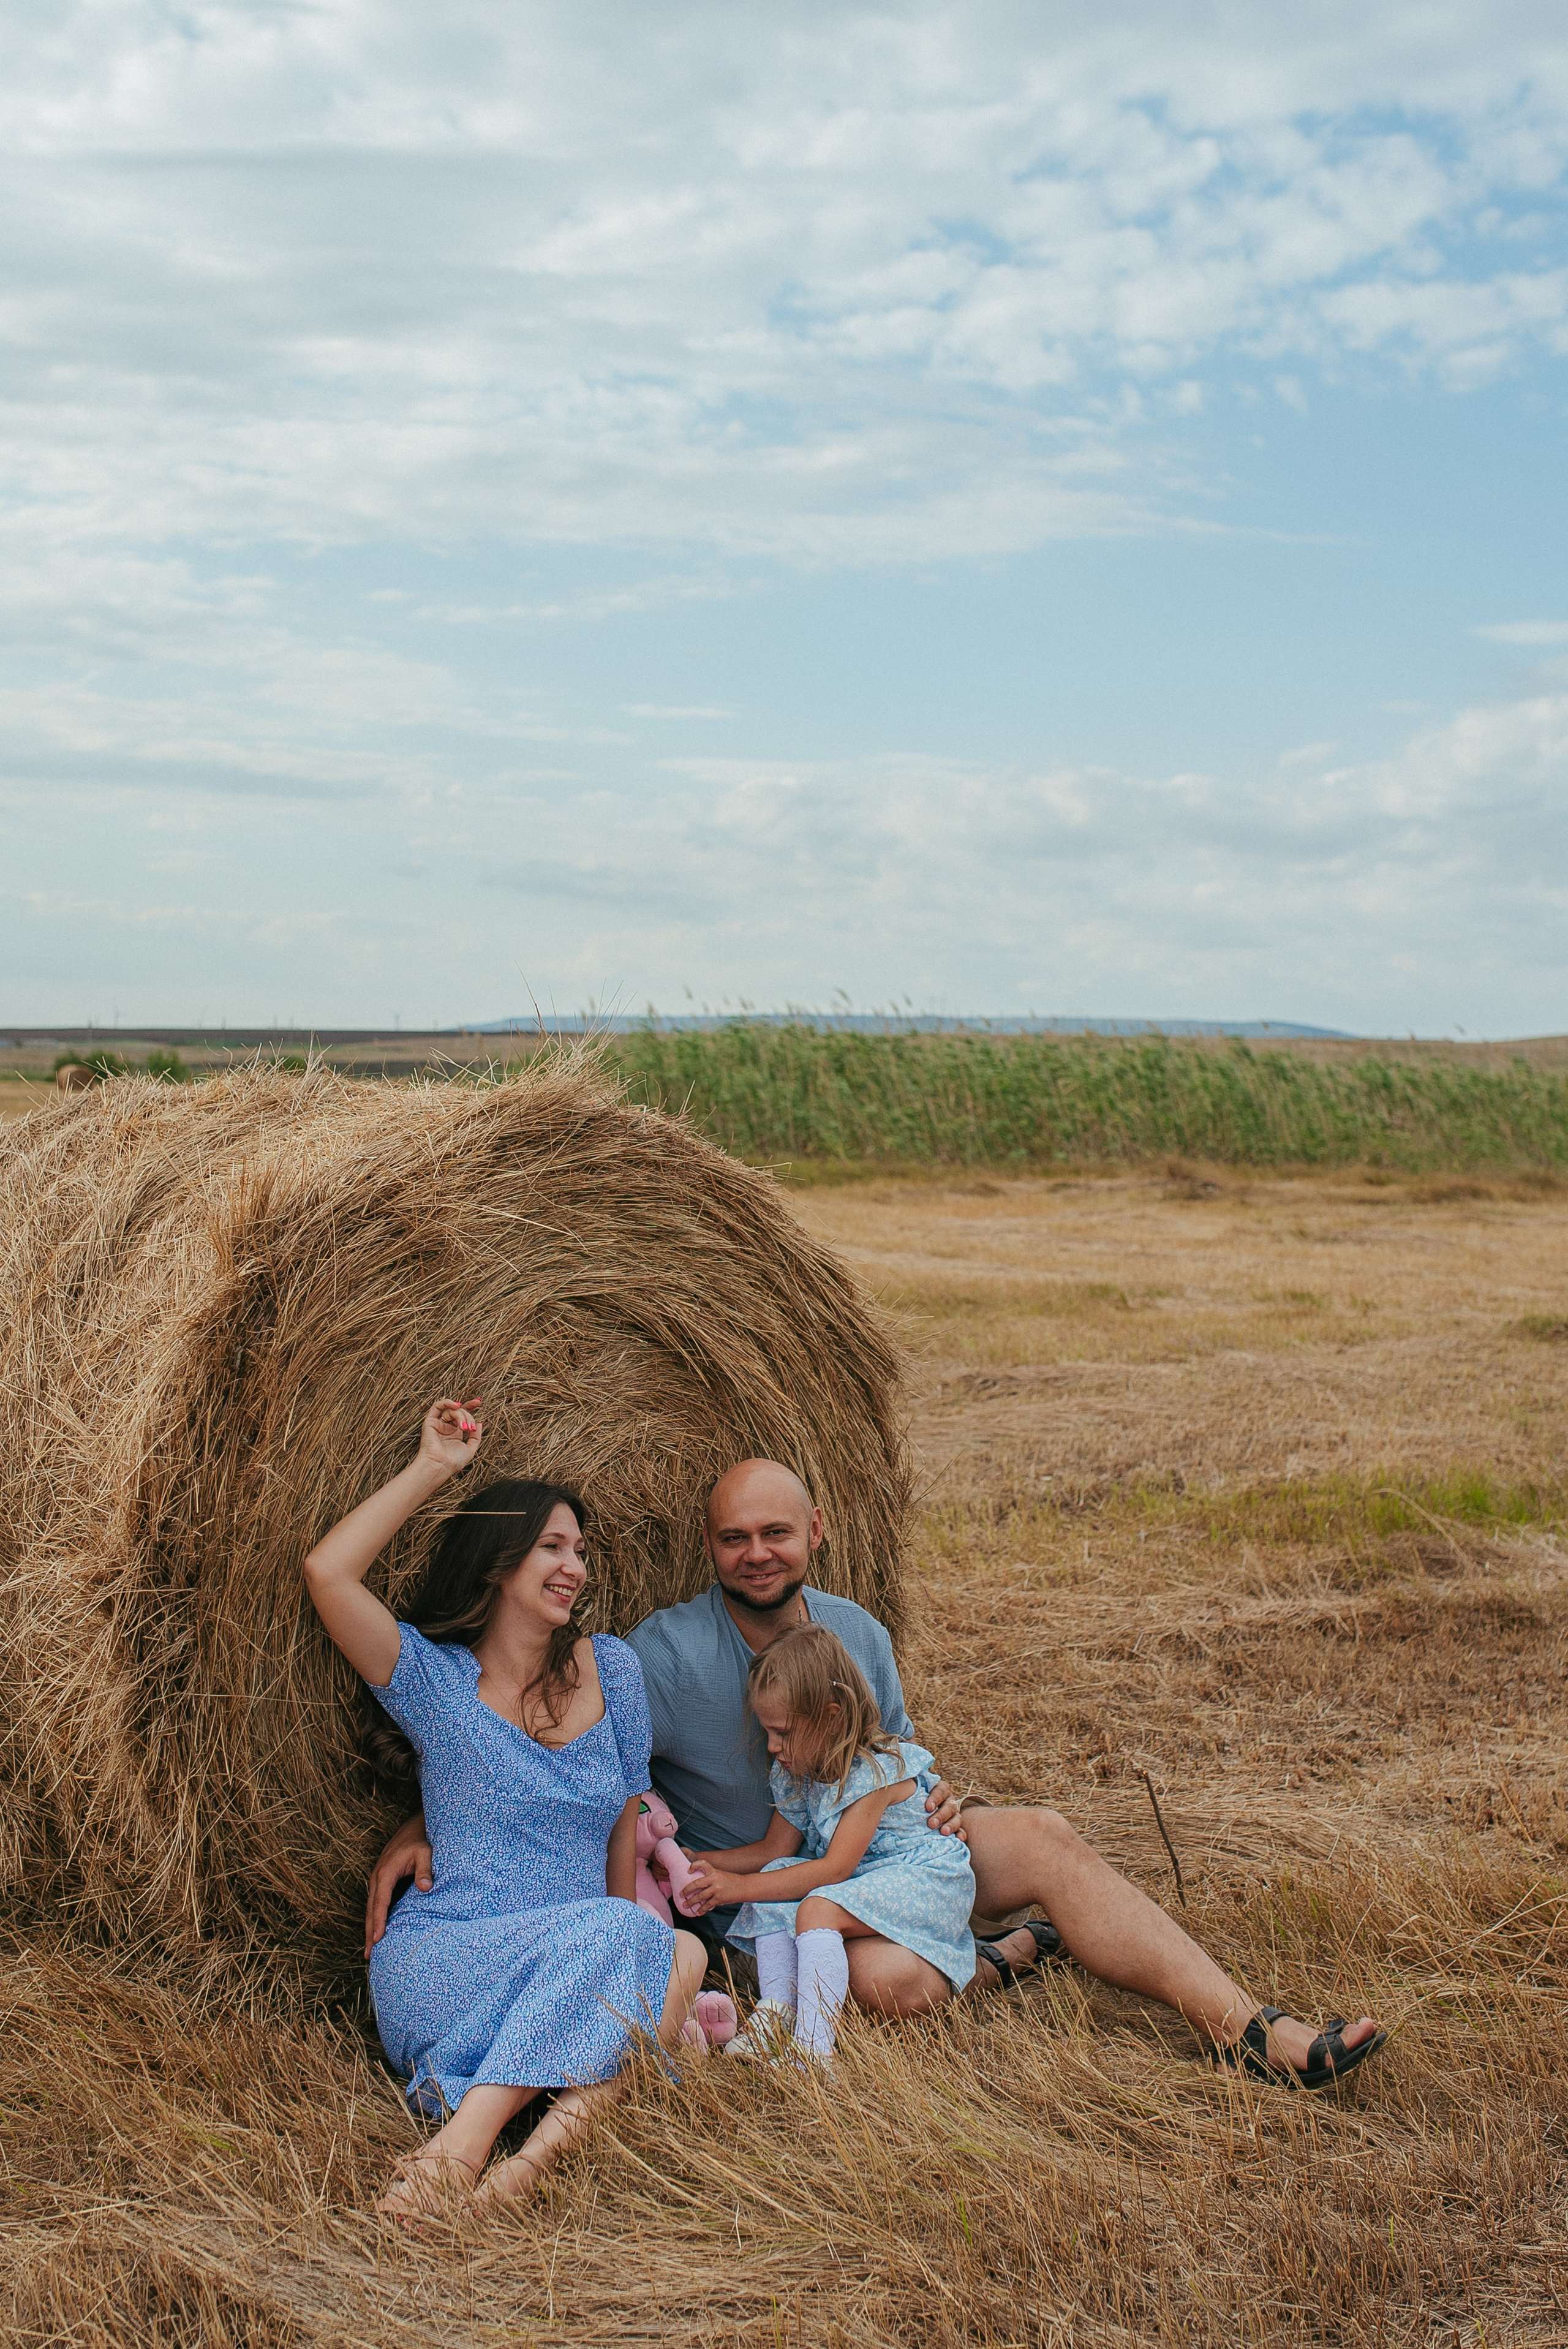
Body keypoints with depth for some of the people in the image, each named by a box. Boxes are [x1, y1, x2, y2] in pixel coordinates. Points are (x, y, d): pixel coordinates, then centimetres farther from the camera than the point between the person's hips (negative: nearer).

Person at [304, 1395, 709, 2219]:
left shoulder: (611, 1667, 11)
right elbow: (328, 1572, -14)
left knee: (681, 1957, -26)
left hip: (588, 1978, 4)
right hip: (436, 1968, -4)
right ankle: (459, 2152, -35)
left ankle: (537, 2154, -38)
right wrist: (431, 1467, -6)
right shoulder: (437, 1680, 0)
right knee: (623, 1935, -29)